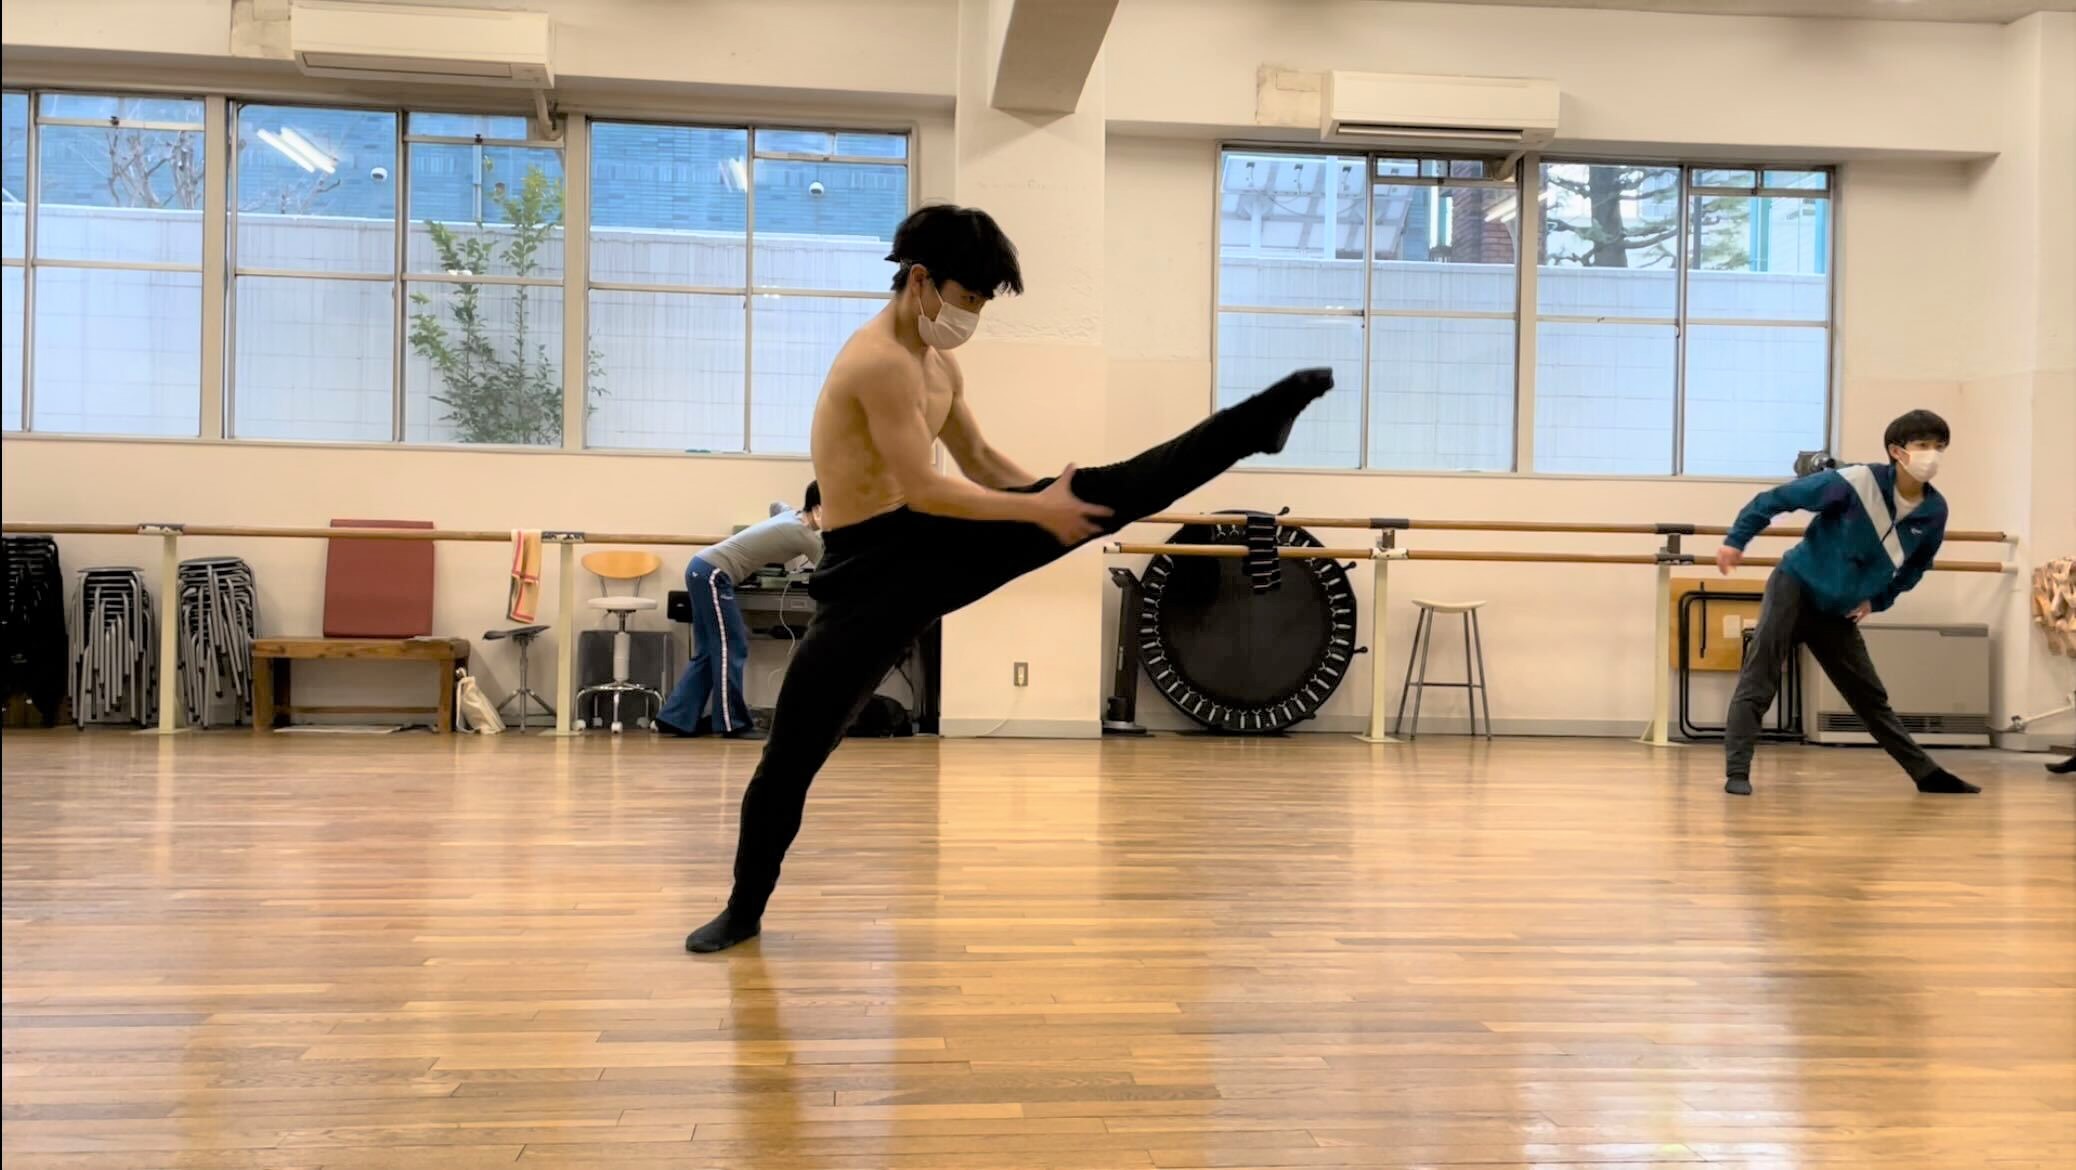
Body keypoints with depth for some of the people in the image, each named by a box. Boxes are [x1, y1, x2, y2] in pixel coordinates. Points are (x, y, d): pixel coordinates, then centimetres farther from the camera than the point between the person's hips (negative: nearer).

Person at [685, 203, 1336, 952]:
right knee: (793, 754, 0)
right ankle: (744, 910, 15)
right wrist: (1038, 509, -16)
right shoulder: (880, 361, -19)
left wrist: (1051, 500, 13)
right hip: (870, 569, -7)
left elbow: (980, 461, 21)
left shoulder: (940, 364, 10)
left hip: (938, 544, 7)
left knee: (1106, 491, -4)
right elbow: (924, 491, -23)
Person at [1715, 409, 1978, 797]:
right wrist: (1736, 540, -17)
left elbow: (1917, 564, 14)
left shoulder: (1934, 511, -6)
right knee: (1758, 681, -16)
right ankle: (1737, 772, -15)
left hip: (1840, 612, 5)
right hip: (1796, 588, -5)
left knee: (1871, 697, 13)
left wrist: (1877, 600, 5)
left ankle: (1927, 773, 24)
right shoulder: (1856, 482, -22)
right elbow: (1777, 498, -15)